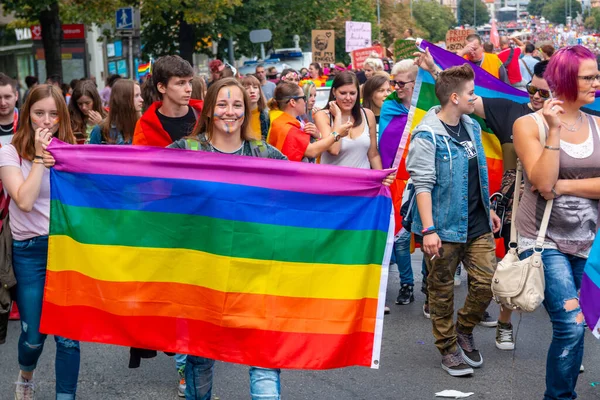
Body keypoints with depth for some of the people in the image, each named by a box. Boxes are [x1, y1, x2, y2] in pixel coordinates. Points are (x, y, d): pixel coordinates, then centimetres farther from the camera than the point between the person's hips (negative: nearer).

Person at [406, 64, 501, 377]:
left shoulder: (472, 127, 9)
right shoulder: (427, 136, -15)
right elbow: (423, 185, -18)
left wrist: (489, 210, 21)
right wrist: (428, 230, -23)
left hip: (477, 224, 7)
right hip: (444, 228, -6)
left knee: (487, 282, 5)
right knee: (442, 291, 6)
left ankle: (464, 330, 29)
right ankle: (448, 348, 22)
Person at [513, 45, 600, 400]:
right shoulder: (529, 124, -6)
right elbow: (543, 183, -17)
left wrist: (564, 186, -15)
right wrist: (553, 131, -19)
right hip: (544, 237, -5)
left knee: (570, 326, 9)